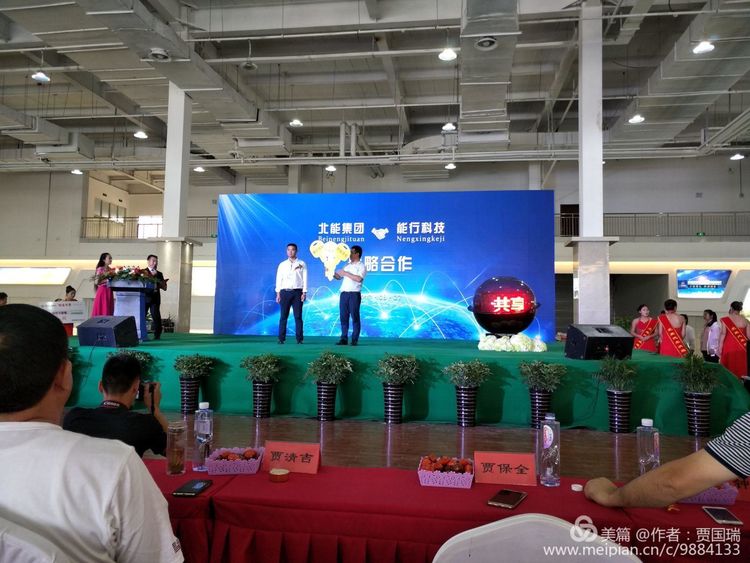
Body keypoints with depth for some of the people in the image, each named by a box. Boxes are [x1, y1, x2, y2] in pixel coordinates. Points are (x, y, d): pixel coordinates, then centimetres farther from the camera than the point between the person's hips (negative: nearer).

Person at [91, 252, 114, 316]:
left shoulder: (110, 270, 12)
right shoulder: (100, 269, -4)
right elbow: (97, 282, -10)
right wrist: (106, 279, -18)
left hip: (109, 291, 6)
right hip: (103, 291, -6)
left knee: (109, 311, 2)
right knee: (102, 310, -7)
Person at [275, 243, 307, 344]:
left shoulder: (302, 264, 7)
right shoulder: (282, 265, 11)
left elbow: (304, 279, 2)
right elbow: (279, 279, 8)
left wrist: (304, 293, -6)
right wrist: (278, 293, 0)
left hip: (297, 292, -1)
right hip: (285, 292, 1)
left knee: (298, 316, -1)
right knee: (283, 316, 1)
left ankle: (299, 339, 3)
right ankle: (281, 338, 4)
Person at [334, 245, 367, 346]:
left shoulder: (361, 266, -1)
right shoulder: (347, 266, 20)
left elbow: (359, 278, -17)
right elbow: (339, 277, 22)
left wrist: (346, 273, -13)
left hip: (354, 294, -6)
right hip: (344, 293, 6)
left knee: (355, 317, -3)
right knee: (343, 316, 5)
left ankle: (355, 339, 1)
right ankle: (344, 338, 10)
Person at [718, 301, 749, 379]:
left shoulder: (726, 320, -4)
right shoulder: (745, 321, 3)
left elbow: (723, 334, -7)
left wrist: (720, 349, -5)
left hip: (729, 348, -2)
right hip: (741, 349, 2)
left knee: (728, 370, 2)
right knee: (740, 370, 7)